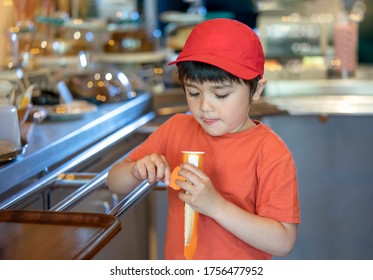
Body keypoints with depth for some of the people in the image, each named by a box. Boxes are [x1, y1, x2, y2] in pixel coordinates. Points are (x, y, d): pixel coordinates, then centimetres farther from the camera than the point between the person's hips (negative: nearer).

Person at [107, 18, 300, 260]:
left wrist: (215, 204, -33)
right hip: (176, 263, 4)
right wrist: (137, 171, -24)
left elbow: (283, 242, -25)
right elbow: (115, 183, -1)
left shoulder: (271, 154, -21)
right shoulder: (176, 129, -6)